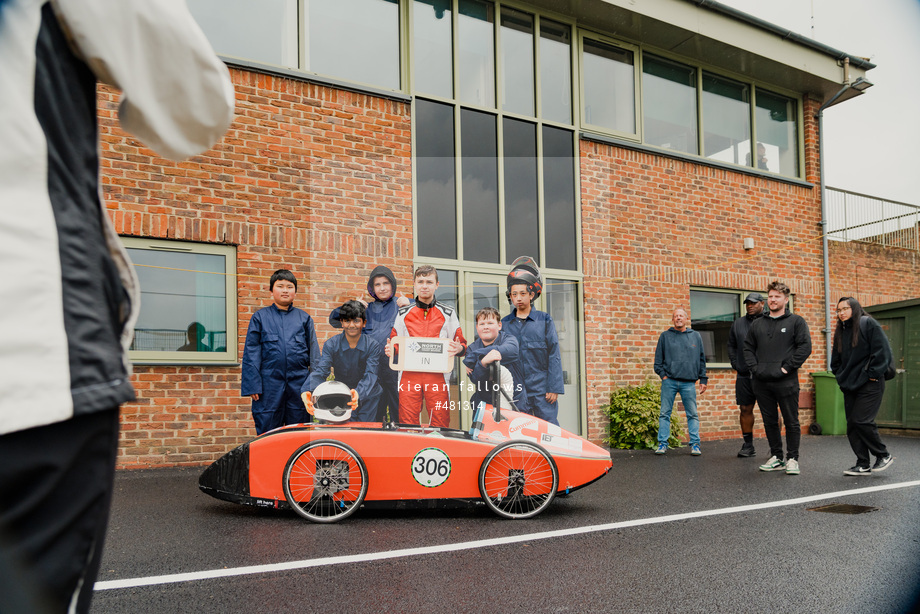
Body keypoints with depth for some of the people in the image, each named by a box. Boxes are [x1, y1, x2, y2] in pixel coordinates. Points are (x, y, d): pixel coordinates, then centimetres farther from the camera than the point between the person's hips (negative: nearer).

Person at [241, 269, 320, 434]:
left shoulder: (304, 318, 11)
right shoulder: (260, 317, 6)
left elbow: (314, 353, 11)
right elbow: (251, 353, 3)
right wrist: (252, 385, -5)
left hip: (299, 383, 1)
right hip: (269, 384, -1)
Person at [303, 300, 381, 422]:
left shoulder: (373, 346, -11)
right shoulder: (330, 345, -7)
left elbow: (370, 375, -23)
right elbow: (320, 371, -19)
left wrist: (359, 394, -46)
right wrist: (309, 392, -41)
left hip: (367, 398, -1)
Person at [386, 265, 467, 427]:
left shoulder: (448, 314, 11)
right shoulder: (403, 314, 15)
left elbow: (462, 345, 11)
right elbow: (394, 344, 20)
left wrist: (458, 348, -11)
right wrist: (390, 350, -3)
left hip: (437, 375, -1)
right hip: (409, 375, 1)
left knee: (440, 425, -3)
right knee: (407, 426, -1)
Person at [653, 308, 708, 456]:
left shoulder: (695, 336, 11)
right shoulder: (665, 336, 8)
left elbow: (702, 359, 13)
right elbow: (658, 360, 10)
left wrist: (703, 379, 9)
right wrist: (663, 375, -2)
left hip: (689, 383, 0)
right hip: (669, 381, 0)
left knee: (692, 414, 3)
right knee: (665, 413, 1)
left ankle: (695, 444, 9)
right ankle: (662, 443, 7)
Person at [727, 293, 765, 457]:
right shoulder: (738, 324, 14)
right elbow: (731, 346, 19)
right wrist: (735, 365, 8)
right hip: (744, 375, 4)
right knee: (745, 409, 6)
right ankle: (748, 445, 15)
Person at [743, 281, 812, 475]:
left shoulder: (796, 322, 3)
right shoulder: (758, 324, 15)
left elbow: (805, 347, -5)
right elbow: (748, 347, 17)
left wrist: (787, 367, -12)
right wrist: (754, 367, 2)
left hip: (786, 382, -4)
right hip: (761, 382, 4)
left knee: (791, 421, 1)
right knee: (770, 421, 10)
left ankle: (792, 459, 10)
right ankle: (776, 457, 20)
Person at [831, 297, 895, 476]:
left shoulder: (868, 324, -6)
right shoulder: (840, 331, 15)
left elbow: (882, 351, -12)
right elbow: (836, 359, 22)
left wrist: (872, 374, -13)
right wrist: (841, 377, 10)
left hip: (869, 385, -7)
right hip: (849, 386, 7)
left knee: (862, 421, -13)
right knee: (852, 425, 4)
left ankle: (884, 456, 8)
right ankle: (863, 465, 11)